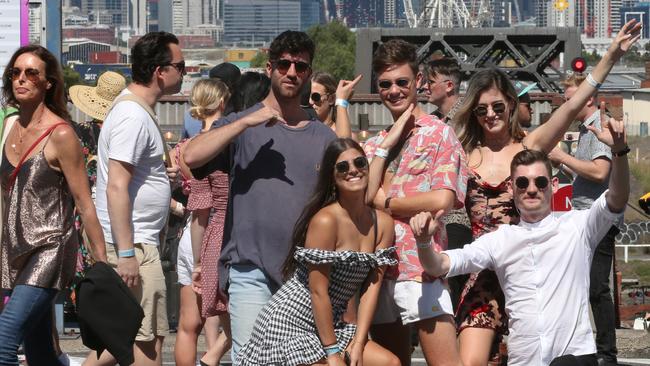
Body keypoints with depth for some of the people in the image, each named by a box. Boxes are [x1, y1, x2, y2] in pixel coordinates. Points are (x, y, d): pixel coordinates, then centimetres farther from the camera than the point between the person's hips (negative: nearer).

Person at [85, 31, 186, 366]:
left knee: (128, 336, 14)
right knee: (149, 338, -6)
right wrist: (126, 254, -25)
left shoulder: (134, 108, 15)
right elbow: (116, 187, -23)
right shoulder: (134, 117, -17)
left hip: (134, 241, 10)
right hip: (134, 244, -10)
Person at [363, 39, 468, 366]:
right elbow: (361, 196, 1)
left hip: (422, 268, -6)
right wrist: (387, 144, 0)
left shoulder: (439, 134, 1)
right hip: (378, 268, 6)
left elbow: (442, 200, -12)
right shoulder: (374, 144, 18)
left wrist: (384, 201, -1)